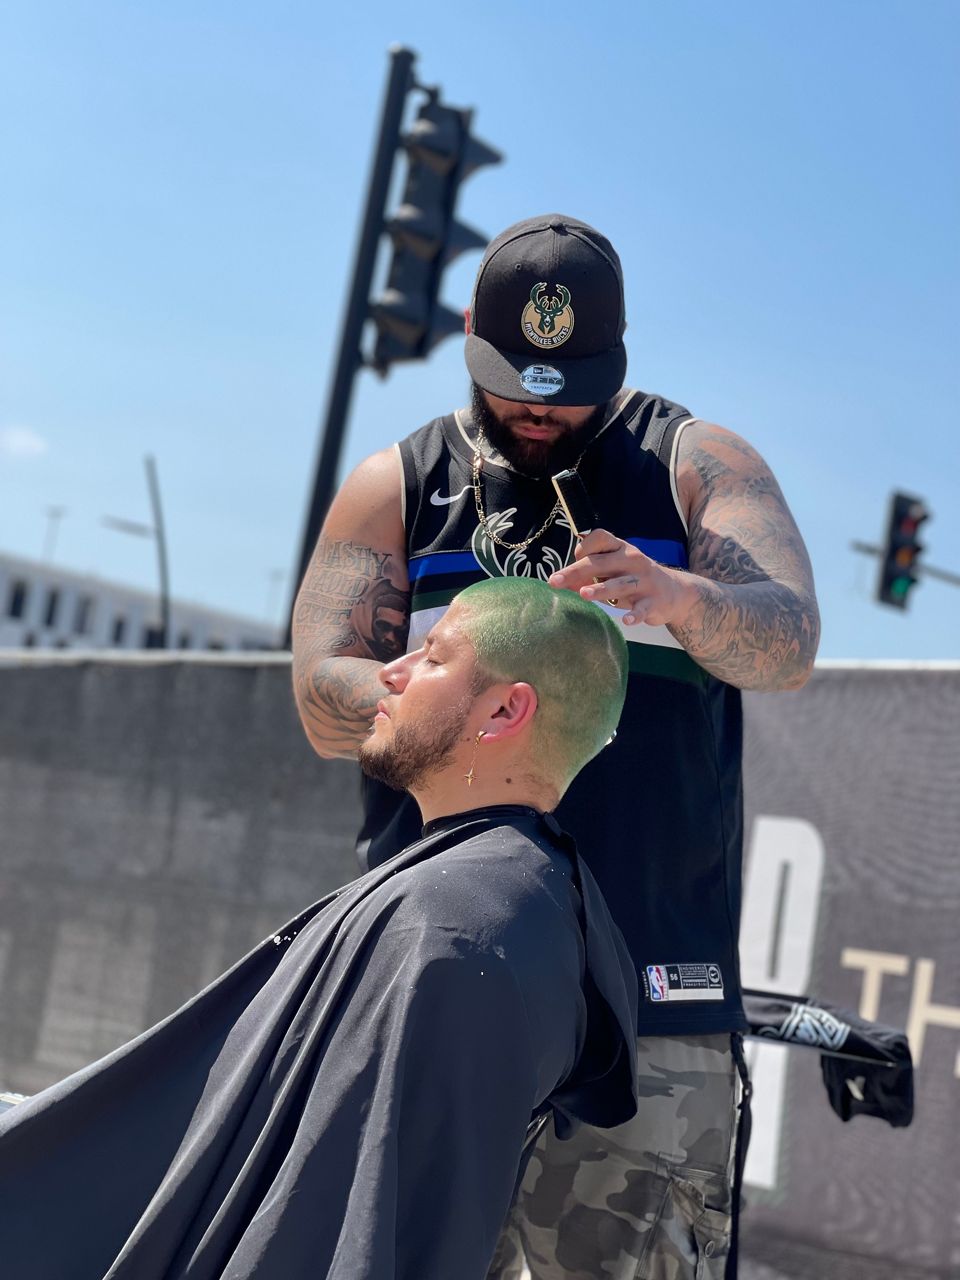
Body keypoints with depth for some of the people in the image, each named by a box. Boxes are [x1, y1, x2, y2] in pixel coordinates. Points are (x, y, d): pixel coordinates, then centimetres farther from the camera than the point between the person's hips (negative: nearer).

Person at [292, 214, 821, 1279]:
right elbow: (323, 699, 2)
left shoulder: (699, 465, 9)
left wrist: (681, 599, -29)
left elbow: (789, 645, -7)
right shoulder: (397, 486, 13)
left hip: (649, 986, -1)